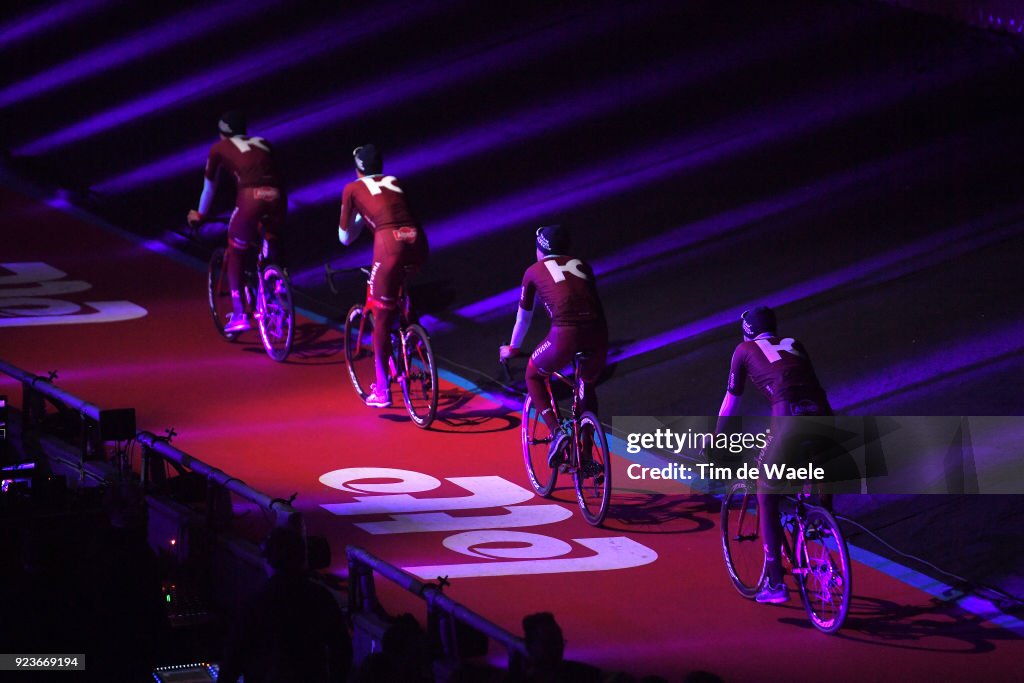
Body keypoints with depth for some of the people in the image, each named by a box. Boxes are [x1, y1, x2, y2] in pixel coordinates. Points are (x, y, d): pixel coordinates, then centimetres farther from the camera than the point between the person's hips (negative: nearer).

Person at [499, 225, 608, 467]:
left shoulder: (535, 272, 19)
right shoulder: (581, 265, 27)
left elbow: (523, 316, 29)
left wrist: (512, 348, 47)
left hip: (564, 336, -4)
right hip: (598, 336, 4)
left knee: (534, 376, 25)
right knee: (587, 388, 31)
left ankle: (556, 431, 4)